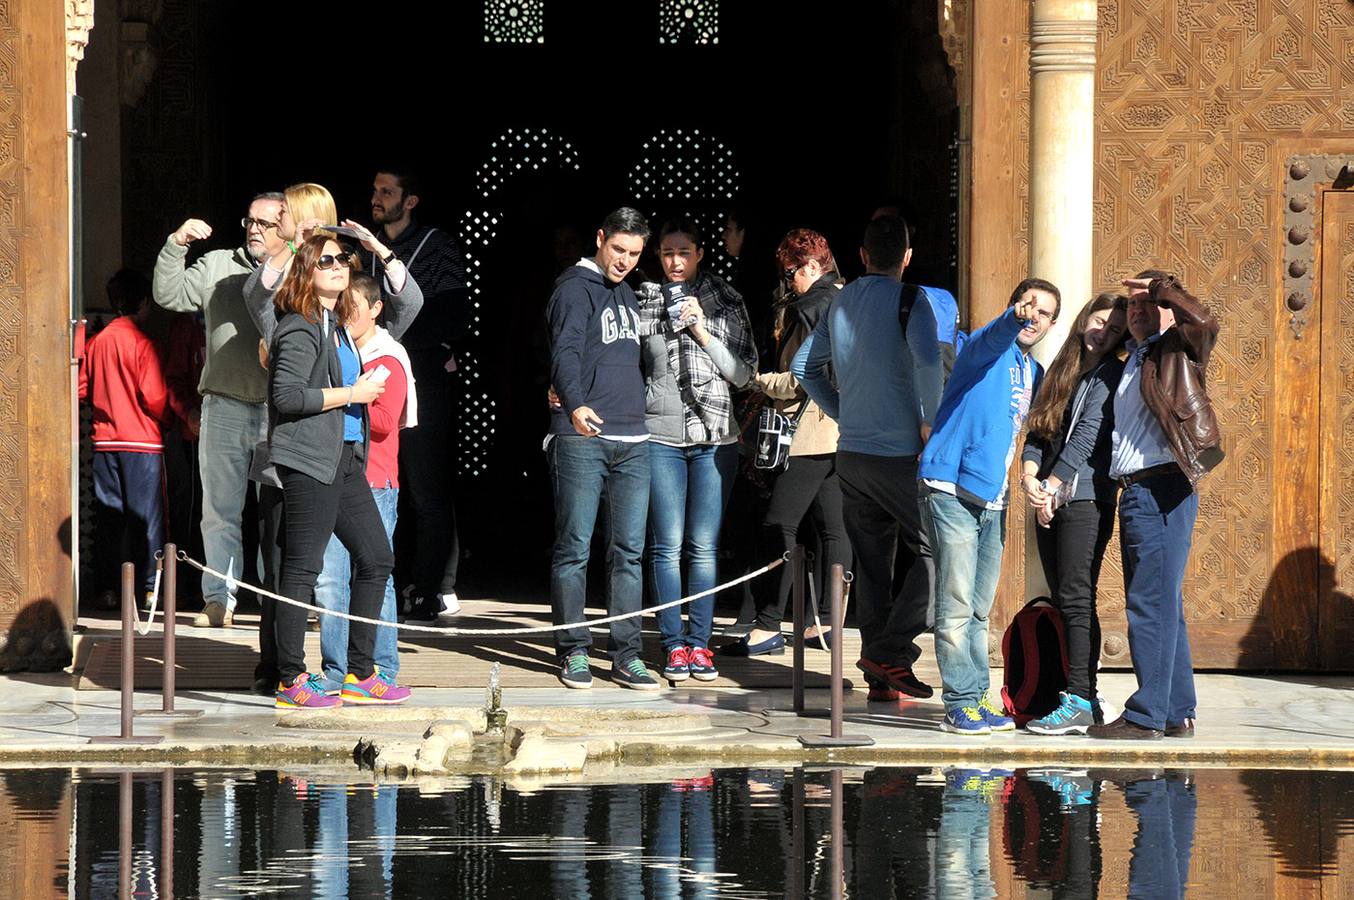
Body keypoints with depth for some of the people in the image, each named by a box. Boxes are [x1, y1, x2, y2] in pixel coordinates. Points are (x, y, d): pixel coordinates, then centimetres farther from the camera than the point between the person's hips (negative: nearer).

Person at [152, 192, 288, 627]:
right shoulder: (218, 267, 11)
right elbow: (170, 295, 5)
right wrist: (176, 246, -7)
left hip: (279, 411, -2)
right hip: (224, 407, 2)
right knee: (219, 509, 5)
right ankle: (219, 599, 10)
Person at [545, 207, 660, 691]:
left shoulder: (626, 295, 20)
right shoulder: (576, 288, -4)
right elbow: (565, 352, -20)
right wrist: (575, 403, -36)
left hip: (632, 441, 7)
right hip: (582, 437, -7)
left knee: (629, 551, 3)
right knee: (574, 548, -2)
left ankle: (626, 655, 5)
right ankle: (573, 652, 3)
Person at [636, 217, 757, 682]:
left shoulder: (726, 302, 7)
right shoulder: (644, 301, 6)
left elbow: (744, 374, 5)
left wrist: (703, 333, -6)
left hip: (714, 437, 1)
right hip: (661, 436, -1)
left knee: (704, 546, 1)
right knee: (667, 546, -4)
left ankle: (699, 643, 6)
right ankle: (674, 645, 1)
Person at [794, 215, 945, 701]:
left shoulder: (840, 304, 11)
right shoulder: (908, 301, -10)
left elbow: (804, 365, 20)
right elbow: (928, 358, -27)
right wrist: (931, 421, -15)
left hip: (852, 454, 6)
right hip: (900, 454, -6)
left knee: (871, 562, 10)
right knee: (931, 551, 0)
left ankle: (880, 677, 10)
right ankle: (891, 653, -11)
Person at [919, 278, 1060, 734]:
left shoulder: (1033, 373, 18)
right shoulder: (989, 349, -6)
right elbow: (994, 336, -31)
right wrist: (1014, 319, -53)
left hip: (992, 499, 8)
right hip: (952, 490, -8)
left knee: (979, 609, 13)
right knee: (957, 606, -9)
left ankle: (977, 698, 18)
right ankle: (960, 704, -8)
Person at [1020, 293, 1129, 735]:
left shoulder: (1111, 375, -3)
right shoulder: (1062, 370, 18)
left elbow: (1088, 435, -10)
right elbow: (1038, 431, 13)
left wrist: (1052, 486, -11)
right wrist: (1030, 475, -5)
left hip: (1086, 499, -7)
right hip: (1050, 500, 7)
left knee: (1076, 599, -11)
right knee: (1063, 602, 6)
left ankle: (1080, 702, -12)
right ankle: (1080, 695, 10)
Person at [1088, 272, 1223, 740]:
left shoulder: (1179, 350, -3)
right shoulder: (1135, 359, 23)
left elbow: (1203, 322, -25)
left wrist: (1161, 288, -12)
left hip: (1162, 490, -10)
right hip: (1134, 492, 10)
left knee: (1152, 605, -11)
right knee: (1163, 606, 12)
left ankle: (1147, 715, -11)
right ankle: (1178, 713, 16)